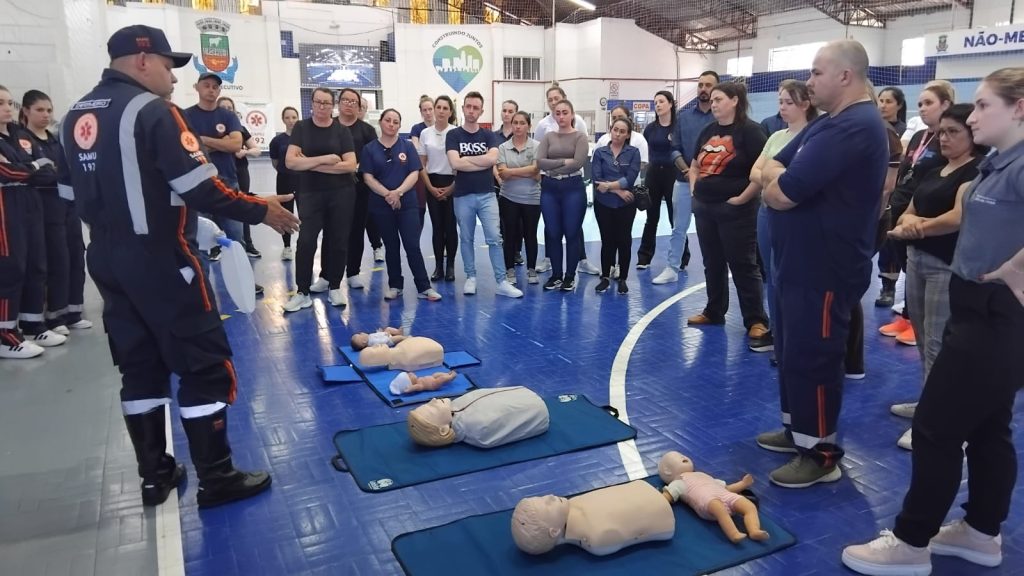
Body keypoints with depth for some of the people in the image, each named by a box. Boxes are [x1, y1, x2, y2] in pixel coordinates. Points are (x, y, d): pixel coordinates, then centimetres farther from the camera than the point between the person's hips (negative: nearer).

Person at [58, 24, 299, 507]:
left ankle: (154, 475, 24)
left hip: (107, 261, 8)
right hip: (160, 260, -8)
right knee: (204, 365, 0)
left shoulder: (75, 117, 11)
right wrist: (260, 210, -8)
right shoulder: (153, 110, -13)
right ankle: (216, 479, 7)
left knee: (139, 367, 15)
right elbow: (200, 190, -19)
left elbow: (73, 194, 16)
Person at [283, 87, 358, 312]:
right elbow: (290, 161, -9)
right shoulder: (301, 128, 2)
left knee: (338, 241, 5)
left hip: (341, 193, 1)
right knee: (306, 241, -6)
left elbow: (350, 165, -9)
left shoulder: (342, 131, 2)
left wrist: (312, 164, -12)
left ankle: (334, 286, 20)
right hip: (310, 193, 0)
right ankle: (302, 293, 0)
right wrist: (325, 159, -17)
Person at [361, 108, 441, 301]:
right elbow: (368, 177, -4)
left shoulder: (407, 146, 5)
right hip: (381, 205, 1)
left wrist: (398, 192, -17)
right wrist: (387, 194, -16)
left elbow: (414, 174, -3)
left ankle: (424, 288, -1)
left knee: (413, 245, -5)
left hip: (407, 203, 0)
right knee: (391, 246, 9)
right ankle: (395, 286, 20)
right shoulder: (370, 148, 3)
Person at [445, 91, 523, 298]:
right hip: (463, 196, -1)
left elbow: (492, 159, -13)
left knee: (494, 238, -3)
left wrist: (466, 159, -10)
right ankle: (470, 277, 21)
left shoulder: (488, 135, 6)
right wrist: (482, 162, -11)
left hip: (486, 195, 1)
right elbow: (455, 163, -17)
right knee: (466, 238, 9)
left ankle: (501, 282, 0)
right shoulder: (453, 135, -1)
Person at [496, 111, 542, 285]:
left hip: (532, 199, -1)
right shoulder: (503, 147, 1)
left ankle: (531, 270, 22)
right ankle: (510, 271, 16)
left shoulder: (536, 146, -2)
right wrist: (527, 172, -13)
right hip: (509, 198, 1)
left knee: (530, 235, 9)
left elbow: (536, 172, -12)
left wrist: (511, 171, -11)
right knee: (510, 234, 6)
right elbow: (503, 174, -8)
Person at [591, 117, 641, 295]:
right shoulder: (600, 152, 2)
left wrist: (609, 185, -15)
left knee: (624, 240, 6)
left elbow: (630, 179, -12)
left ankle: (622, 279, 16)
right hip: (603, 204, 1)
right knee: (607, 240, 8)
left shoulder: (633, 152, 0)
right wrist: (618, 191, -14)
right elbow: (597, 179, -9)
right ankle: (605, 277, 19)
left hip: (626, 205, -1)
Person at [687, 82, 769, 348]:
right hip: (705, 208, 7)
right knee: (712, 264, 16)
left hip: (735, 210, -7)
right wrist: (695, 189, 10)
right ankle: (714, 312, 29)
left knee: (743, 266, -2)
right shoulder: (708, 131, 11)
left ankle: (757, 321, 6)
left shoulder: (749, 130, -11)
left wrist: (743, 197, -17)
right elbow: (694, 165, 24)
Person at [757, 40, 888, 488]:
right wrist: (782, 177, -10)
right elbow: (768, 170, 11)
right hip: (798, 262, 10)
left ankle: (821, 454, 15)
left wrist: (779, 180, -5)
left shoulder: (852, 127, -21)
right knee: (790, 350, 19)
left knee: (812, 359, 0)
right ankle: (797, 429, 35)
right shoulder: (829, 122, 14)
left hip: (824, 269, -10)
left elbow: (780, 194, -26)